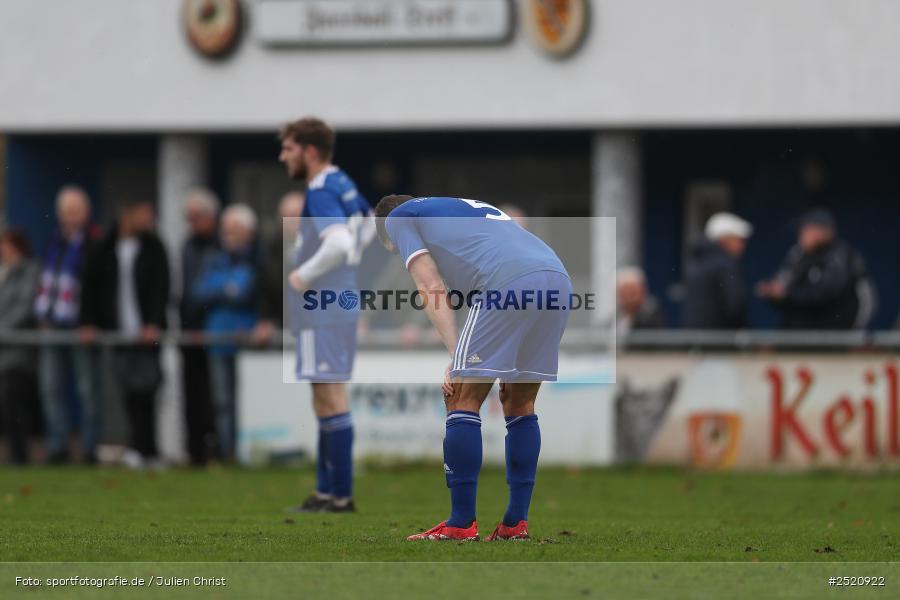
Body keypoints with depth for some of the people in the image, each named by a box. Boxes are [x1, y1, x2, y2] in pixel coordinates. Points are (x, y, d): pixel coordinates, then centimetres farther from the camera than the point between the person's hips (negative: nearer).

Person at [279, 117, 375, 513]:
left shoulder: (321, 193, -16)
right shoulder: (344, 185, 14)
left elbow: (338, 243, -30)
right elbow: (370, 223, 30)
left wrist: (304, 276, -19)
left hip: (322, 313, -10)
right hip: (342, 305, 10)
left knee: (331, 399, -7)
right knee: (327, 399, 14)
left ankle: (341, 495, -6)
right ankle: (326, 491, 18)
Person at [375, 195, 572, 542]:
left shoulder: (398, 217, 20)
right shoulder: (468, 206, 40)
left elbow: (433, 288, 5)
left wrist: (456, 357, -1)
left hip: (509, 282, -7)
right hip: (559, 278, 7)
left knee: (463, 400, 2)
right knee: (520, 406, 17)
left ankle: (462, 524, 1)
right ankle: (516, 523, 16)